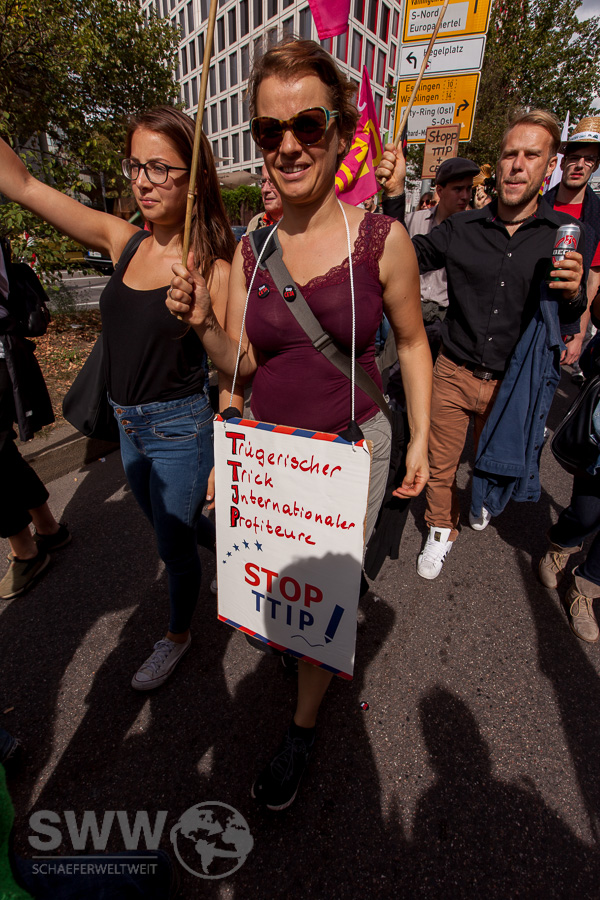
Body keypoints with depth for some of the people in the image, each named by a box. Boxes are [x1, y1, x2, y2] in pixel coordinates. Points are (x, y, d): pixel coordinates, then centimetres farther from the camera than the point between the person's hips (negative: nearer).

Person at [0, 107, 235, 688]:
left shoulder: (212, 269, -14)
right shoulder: (123, 242, 2)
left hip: (181, 427, -6)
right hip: (129, 425, 6)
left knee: (174, 542, 12)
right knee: (167, 530, 24)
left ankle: (178, 635, 40)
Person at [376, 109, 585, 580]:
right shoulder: (461, 228, -4)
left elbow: (568, 321, 3)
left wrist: (573, 294, -21)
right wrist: (393, 197, -14)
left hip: (510, 382, 1)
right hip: (454, 373, 0)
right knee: (440, 464, 8)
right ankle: (442, 531, 34)